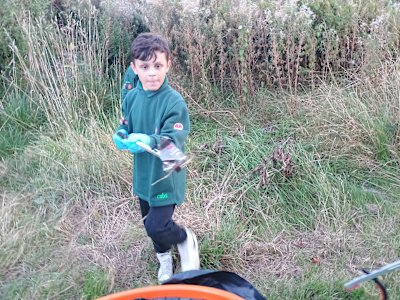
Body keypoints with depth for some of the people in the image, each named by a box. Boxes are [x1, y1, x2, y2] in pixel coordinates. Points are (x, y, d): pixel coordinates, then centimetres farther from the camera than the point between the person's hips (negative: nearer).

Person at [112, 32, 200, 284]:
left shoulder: (174, 101, -22)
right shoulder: (132, 96, -5)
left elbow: (174, 140, -27)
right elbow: (126, 127, 7)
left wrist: (148, 141, -44)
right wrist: (121, 137, -16)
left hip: (166, 176, -6)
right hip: (143, 174, 6)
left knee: (156, 226, -12)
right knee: (149, 223, 21)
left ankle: (185, 239, 23)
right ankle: (164, 257, 51)